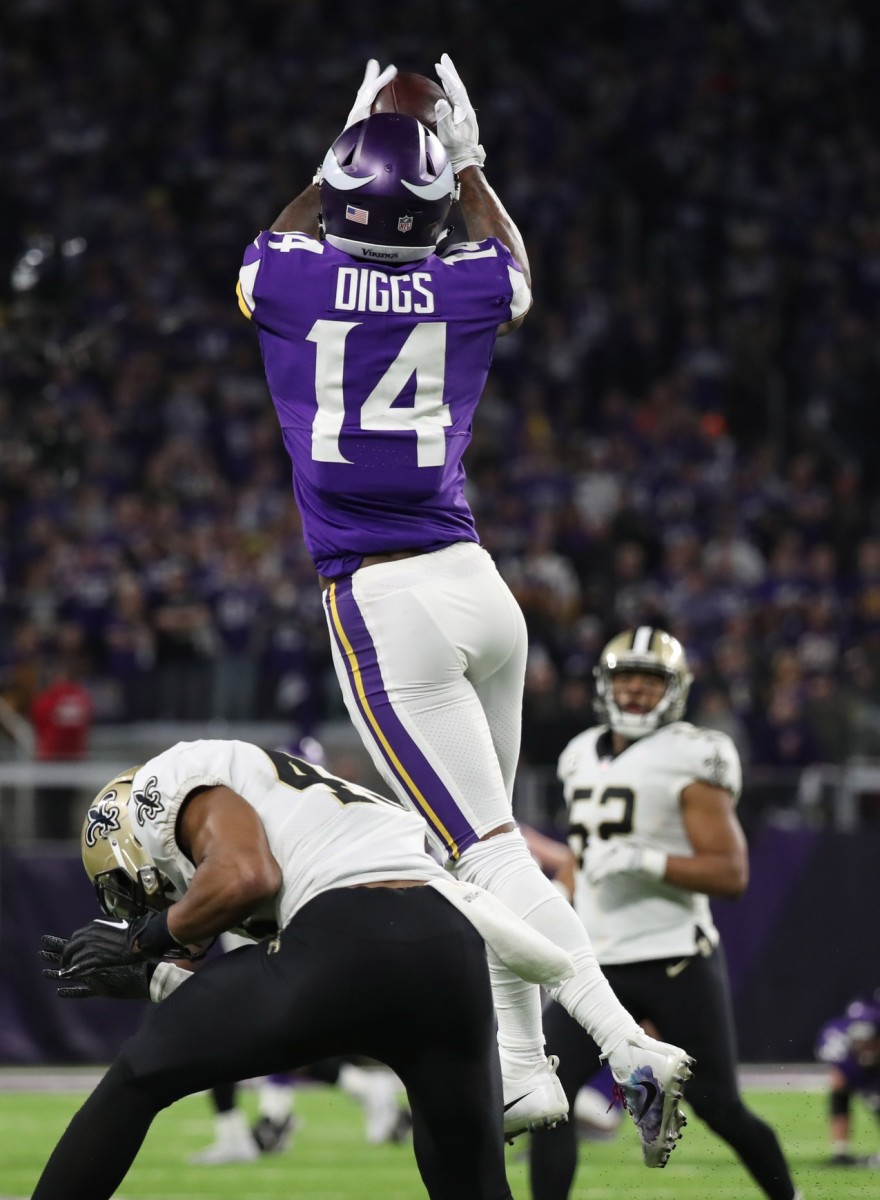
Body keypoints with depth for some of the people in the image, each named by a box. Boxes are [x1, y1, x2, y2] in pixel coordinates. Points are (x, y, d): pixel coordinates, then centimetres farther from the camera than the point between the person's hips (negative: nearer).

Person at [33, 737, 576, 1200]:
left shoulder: (171, 780, 15)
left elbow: (246, 874, -6)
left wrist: (147, 934, 10)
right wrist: (152, 977, 34)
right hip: (456, 949, 7)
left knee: (138, 1078, 10)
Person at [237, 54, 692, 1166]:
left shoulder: (289, 282, -4)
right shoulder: (461, 288, 2)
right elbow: (514, 267, 30)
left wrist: (344, 142, 30)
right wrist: (468, 156, 38)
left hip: (381, 607, -4)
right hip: (478, 584, 4)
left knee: (487, 852, -9)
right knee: (487, 834, 18)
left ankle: (630, 1047, -22)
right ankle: (522, 1070, 18)